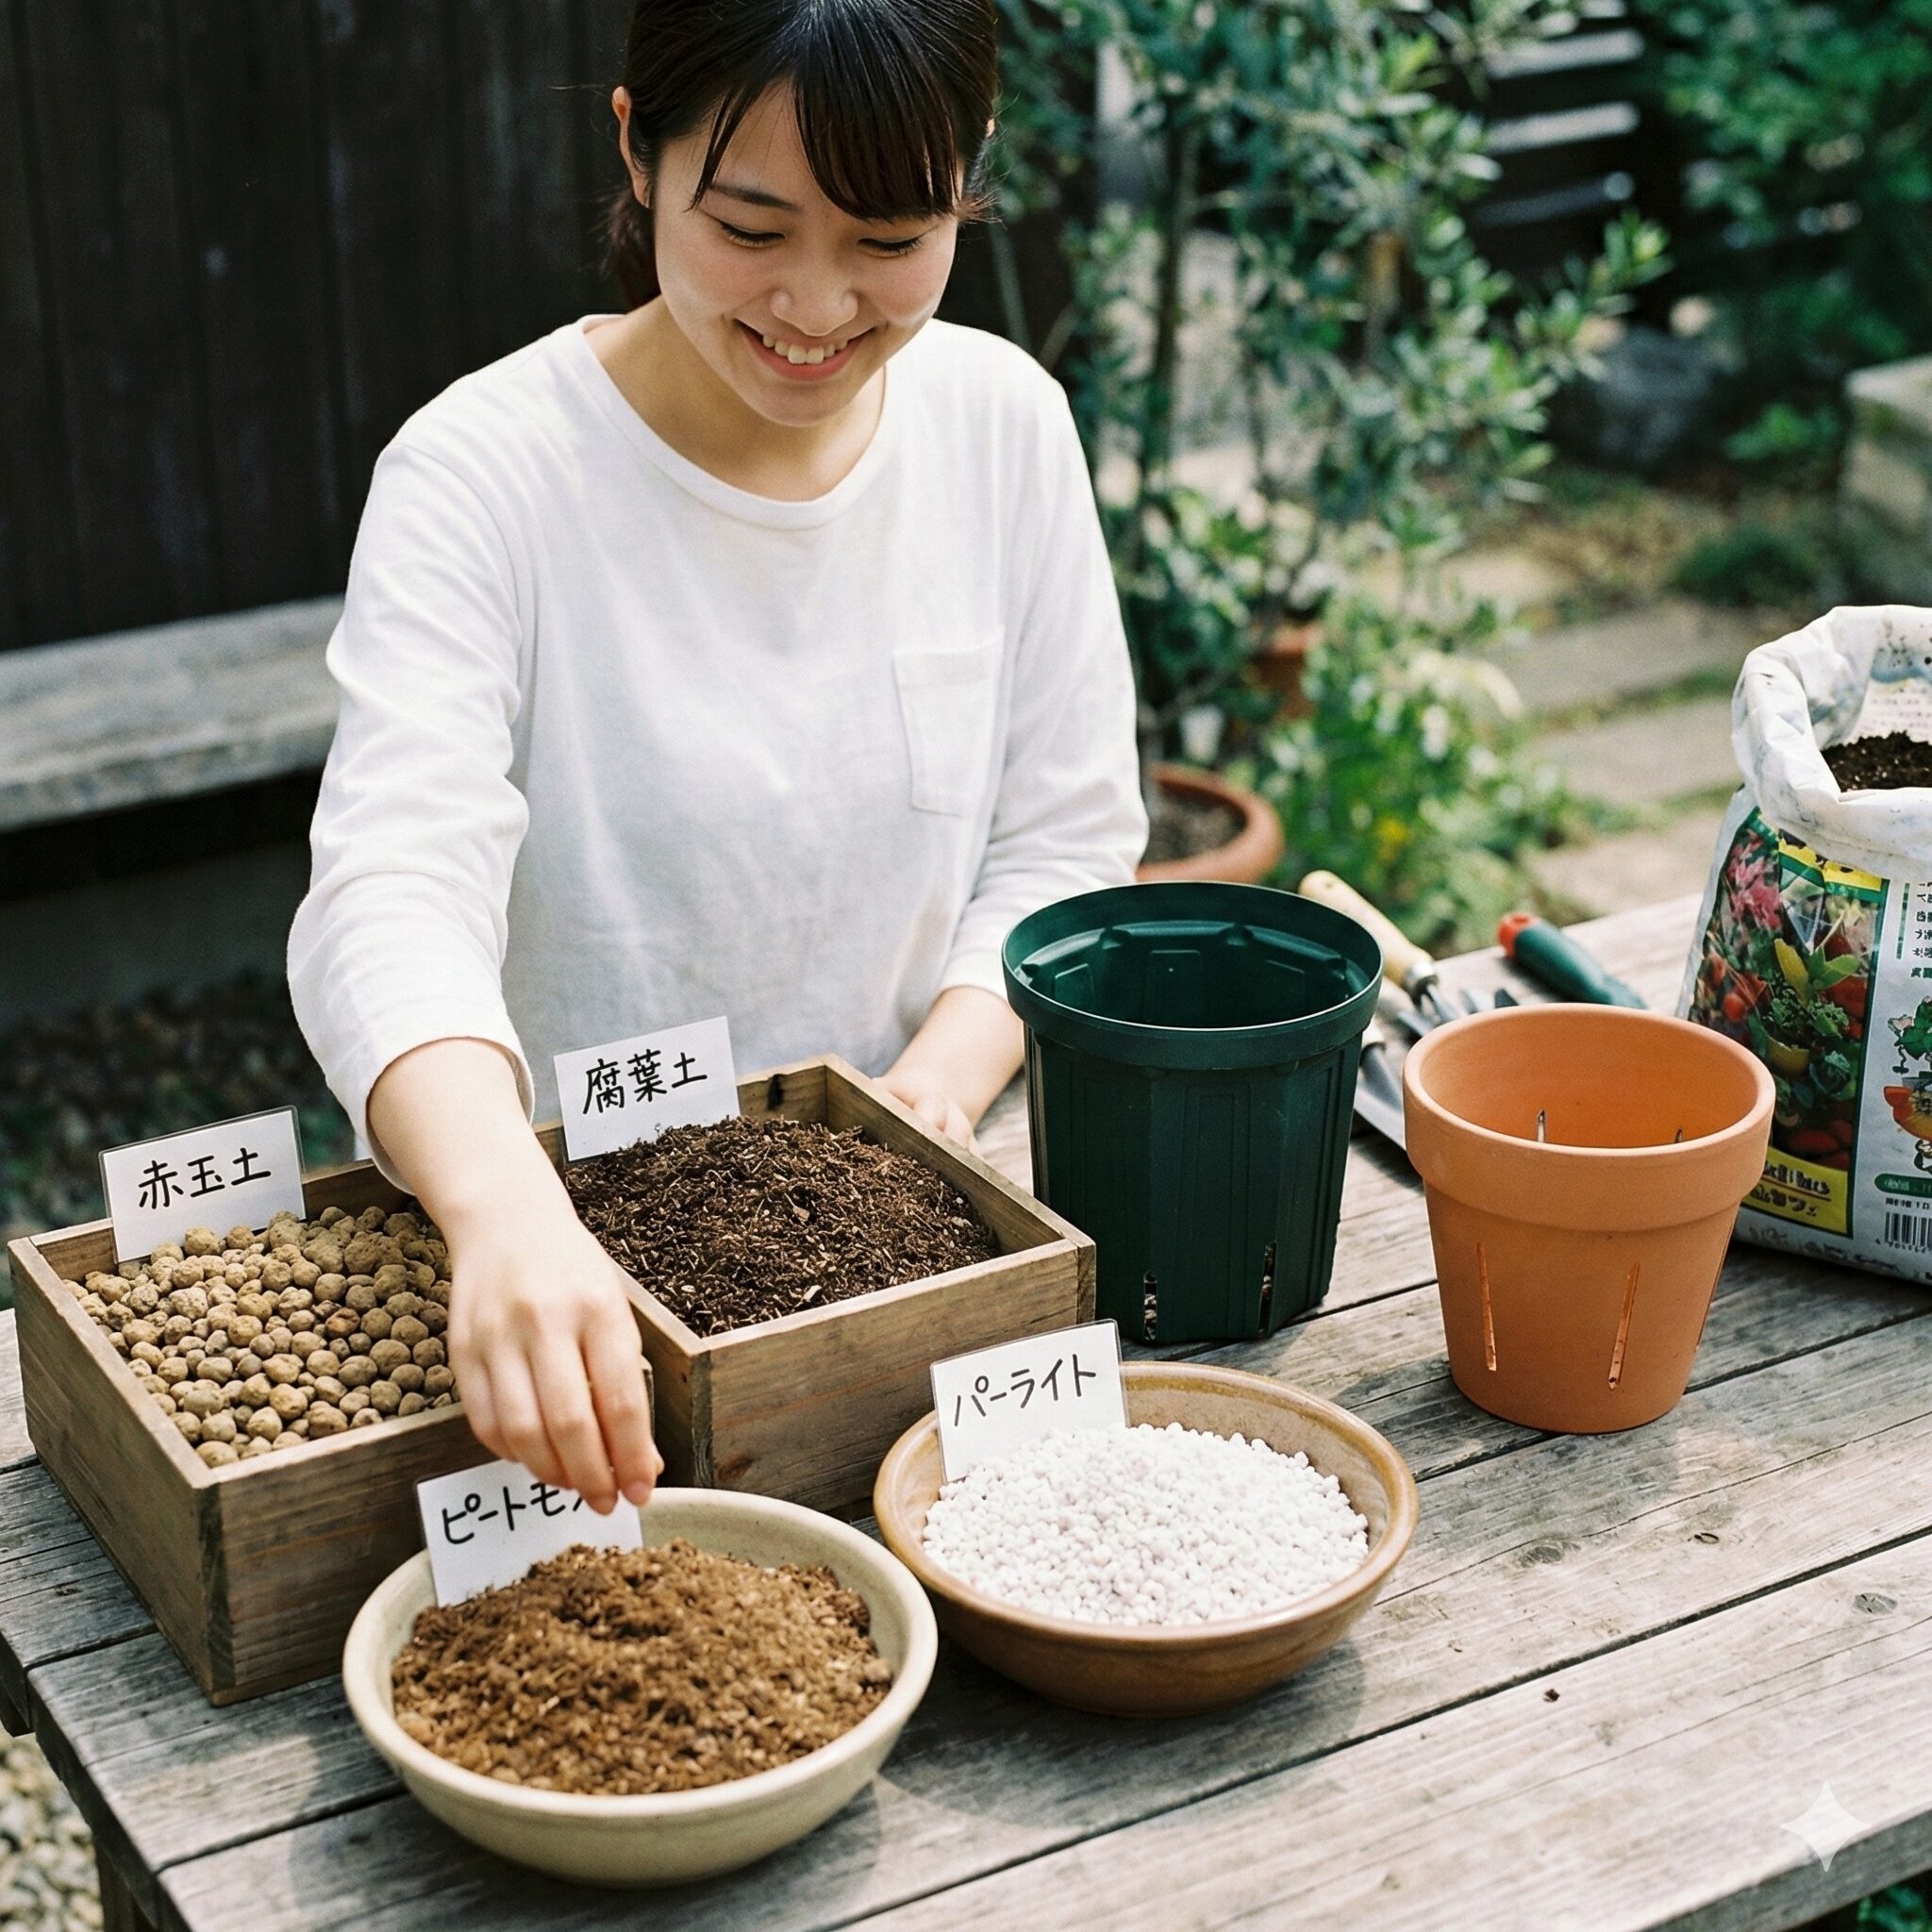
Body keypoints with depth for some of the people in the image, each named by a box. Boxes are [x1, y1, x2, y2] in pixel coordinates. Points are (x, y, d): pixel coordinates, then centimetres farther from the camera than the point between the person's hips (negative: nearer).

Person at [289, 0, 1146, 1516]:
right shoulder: (486, 473, -13)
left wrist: (945, 1076, -13)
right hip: (576, 1248, -3)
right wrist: (509, 1210, -47)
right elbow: (396, 893, -27)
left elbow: (1065, 841, 7)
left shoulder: (1005, 424, 1)